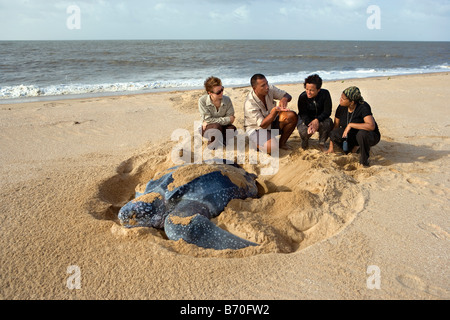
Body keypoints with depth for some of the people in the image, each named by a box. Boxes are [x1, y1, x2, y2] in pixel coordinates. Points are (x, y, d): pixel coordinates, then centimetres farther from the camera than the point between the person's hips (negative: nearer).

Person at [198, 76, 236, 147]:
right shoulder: (202, 101, -19)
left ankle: (221, 139, 4)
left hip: (223, 127, 3)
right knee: (217, 126, -36)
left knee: (232, 129, -29)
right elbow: (207, 120, -21)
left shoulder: (227, 100, -11)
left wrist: (213, 121, -21)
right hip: (208, 128, -3)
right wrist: (226, 119, -20)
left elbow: (230, 118, -11)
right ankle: (212, 141, -3)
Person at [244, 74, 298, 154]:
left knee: (292, 116, -16)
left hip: (271, 122, 7)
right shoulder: (250, 104, -29)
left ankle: (282, 143, 1)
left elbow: (288, 96, -4)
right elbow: (263, 125, -31)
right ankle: (256, 143, 3)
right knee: (272, 148, -32)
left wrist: (284, 99, -31)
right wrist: (275, 110, -45)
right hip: (256, 128, -7)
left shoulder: (270, 89, -13)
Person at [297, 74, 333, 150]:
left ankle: (322, 142, -5)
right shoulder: (302, 97, -19)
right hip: (306, 120, -1)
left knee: (328, 123, -33)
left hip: (320, 118, 1)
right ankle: (305, 141, 7)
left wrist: (317, 120, -37)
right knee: (303, 131, -33)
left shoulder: (325, 94, -18)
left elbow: (327, 111, -18)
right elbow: (303, 114, -19)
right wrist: (310, 124, -41)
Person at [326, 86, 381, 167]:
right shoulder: (341, 107, -9)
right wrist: (331, 147, -2)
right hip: (353, 135, 5)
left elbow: (371, 126, -39)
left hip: (371, 136, -5)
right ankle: (355, 149, 4)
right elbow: (335, 126, -1)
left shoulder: (363, 107, -25)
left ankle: (364, 160, -12)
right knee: (334, 134, -21)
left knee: (362, 134, -39)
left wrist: (350, 125, -36)